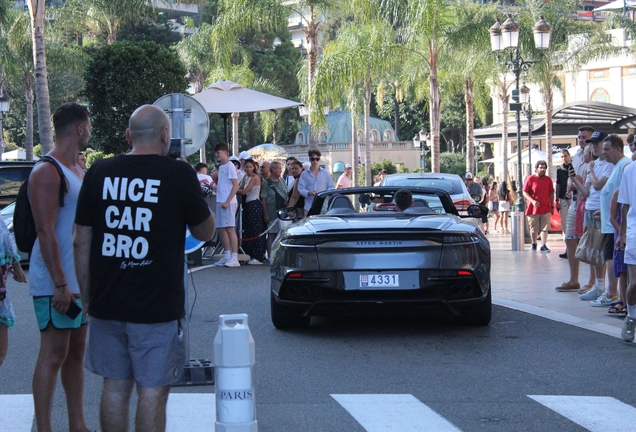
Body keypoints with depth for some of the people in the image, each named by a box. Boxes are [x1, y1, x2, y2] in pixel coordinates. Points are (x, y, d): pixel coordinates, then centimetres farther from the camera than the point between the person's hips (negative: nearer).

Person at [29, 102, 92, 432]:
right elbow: (45, 231, -21)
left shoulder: (77, 170, 15)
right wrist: (60, 284, -24)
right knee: (53, 356, -5)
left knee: (76, 352, 13)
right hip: (55, 284, -9)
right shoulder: (47, 172, -15)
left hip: (80, 280, 9)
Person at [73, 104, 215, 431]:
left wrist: (87, 295, 15)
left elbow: (82, 242, 6)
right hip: (157, 307, -4)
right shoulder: (178, 174, -7)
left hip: (107, 305, 4)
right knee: (152, 391, 3)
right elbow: (205, 232, 5)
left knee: (115, 387, 13)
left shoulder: (99, 173, 3)